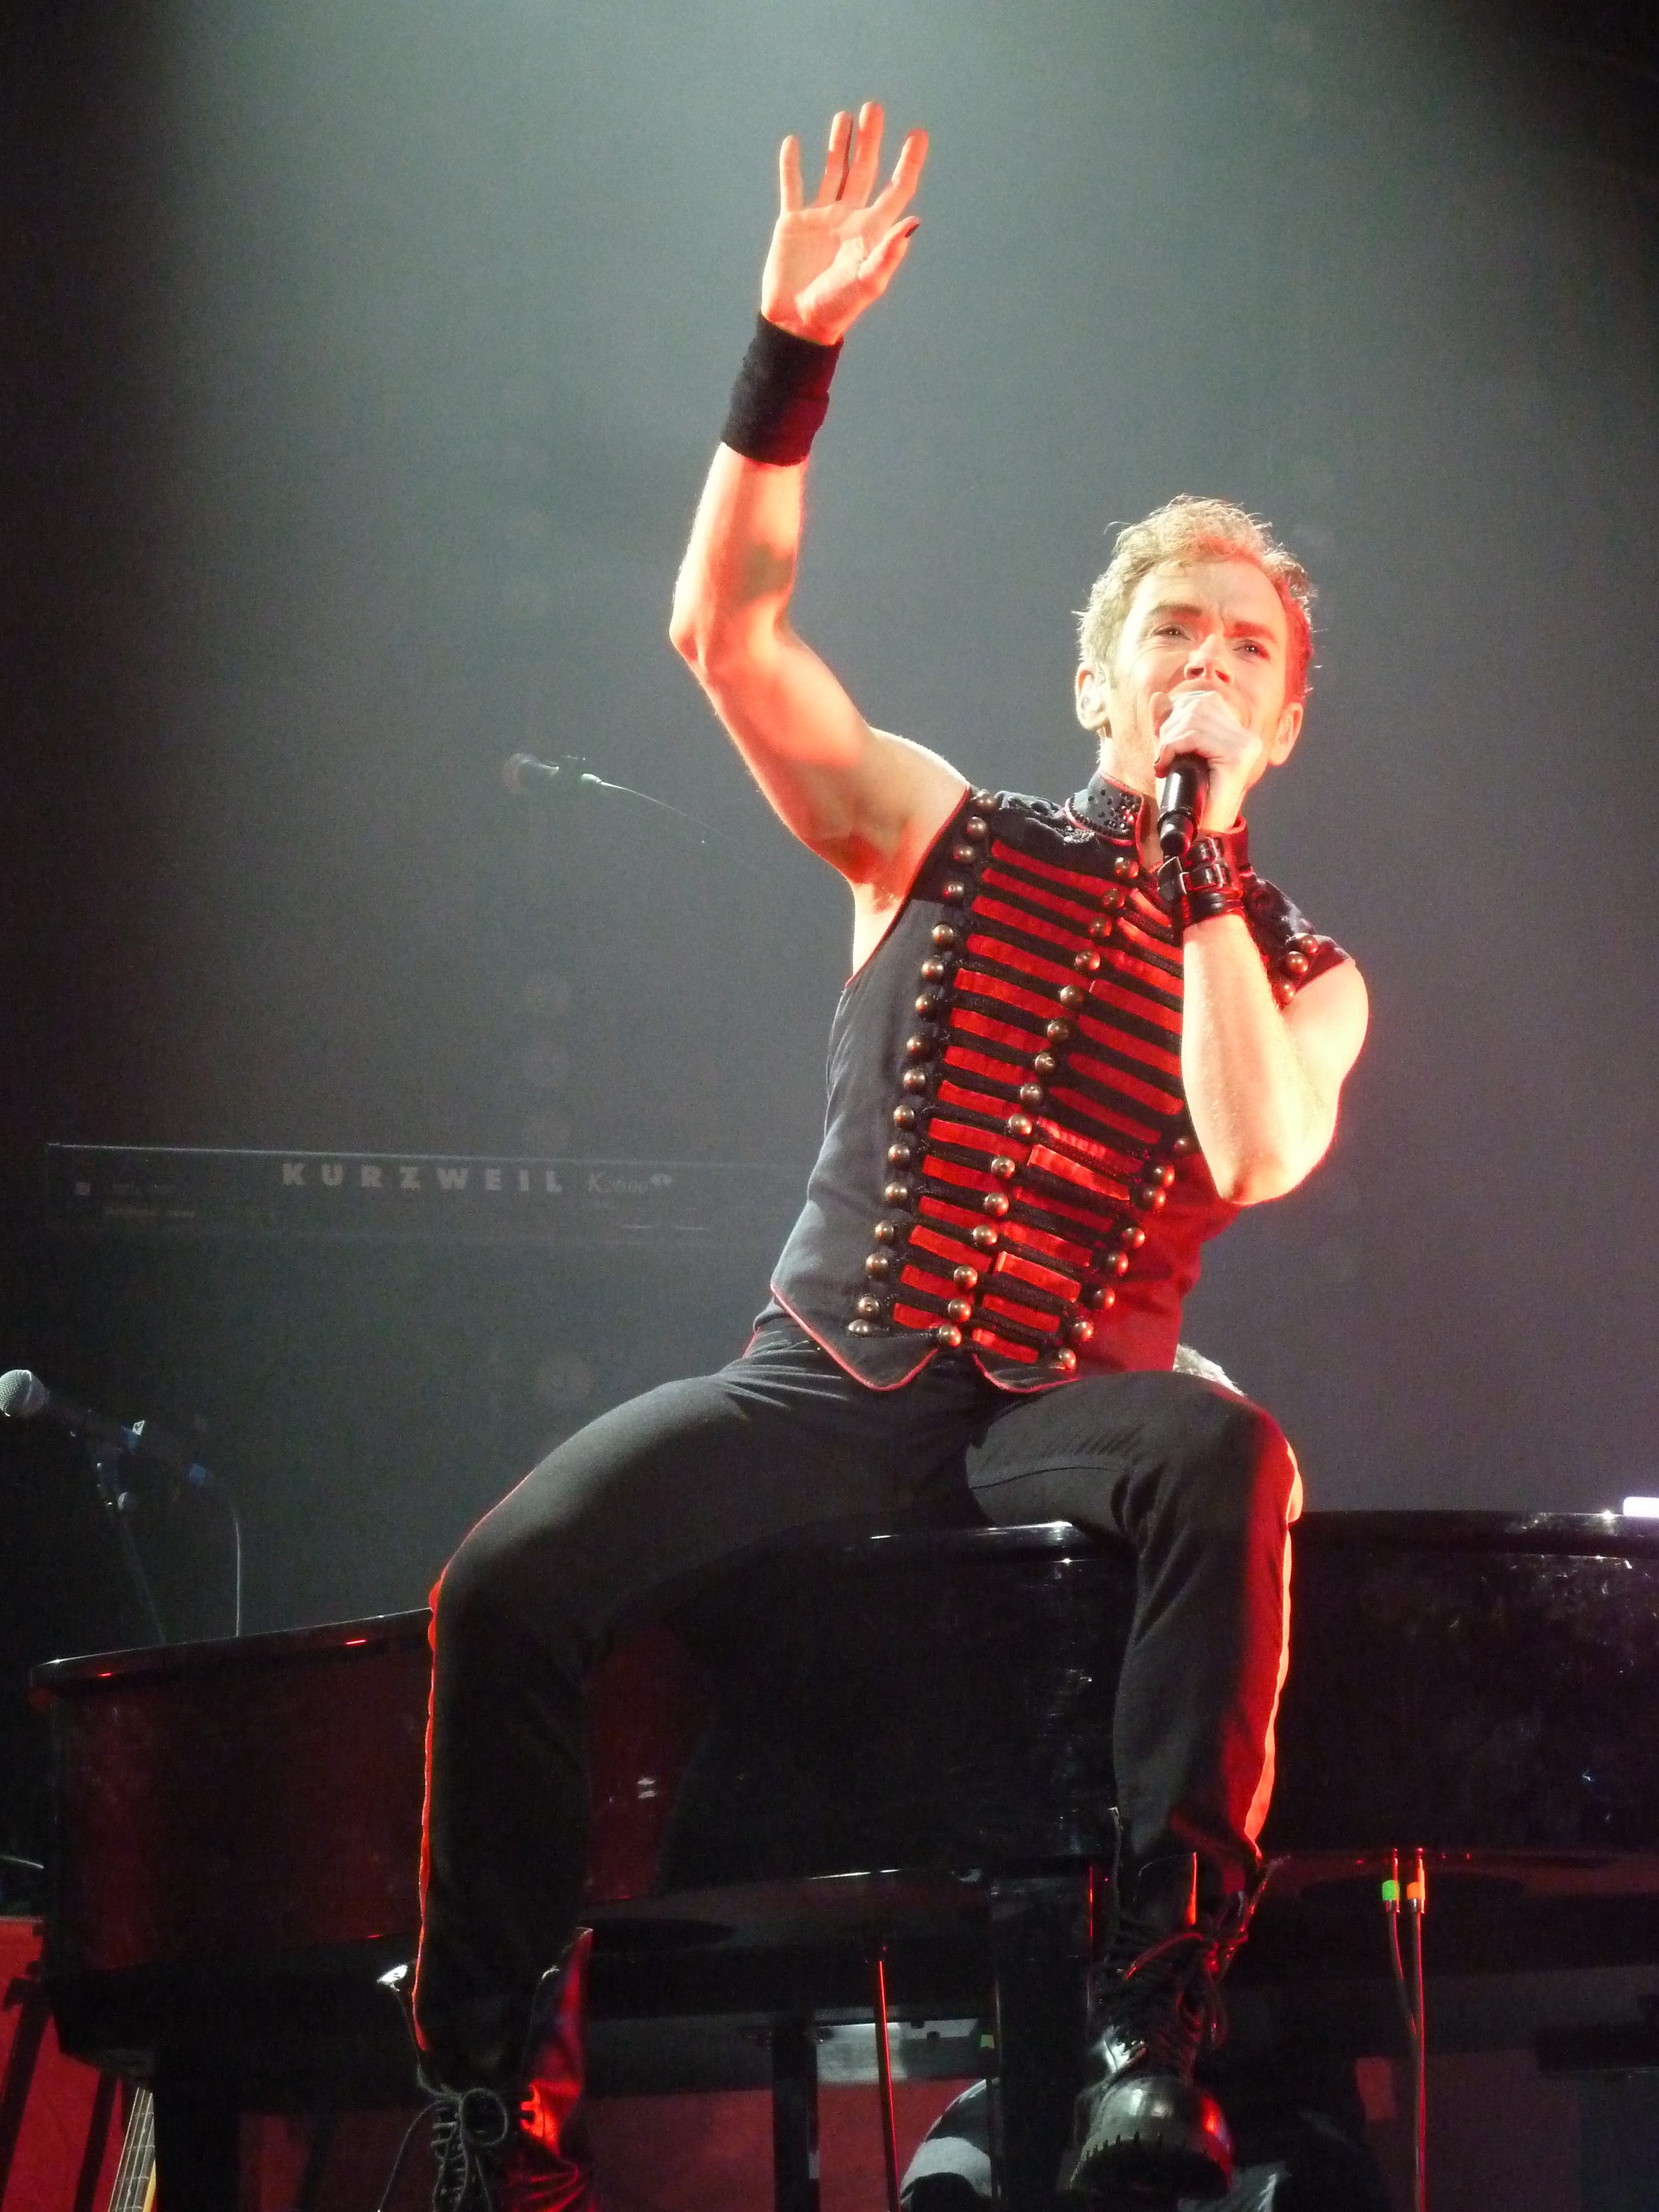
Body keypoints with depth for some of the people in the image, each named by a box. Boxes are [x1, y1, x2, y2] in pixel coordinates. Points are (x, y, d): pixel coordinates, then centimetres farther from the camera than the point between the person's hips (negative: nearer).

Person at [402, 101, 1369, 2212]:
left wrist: (1204, 857, -8)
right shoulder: (943, 841, 14)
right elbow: (729, 634, 2)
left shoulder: (1303, 973, 12)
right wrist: (795, 348, -7)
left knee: (1225, 1459, -38)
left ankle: (1151, 2034, -36)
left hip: (1068, 1406, -1)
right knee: (510, 1583, -24)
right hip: (831, 1378, 1)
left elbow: (1254, 1156, -10)